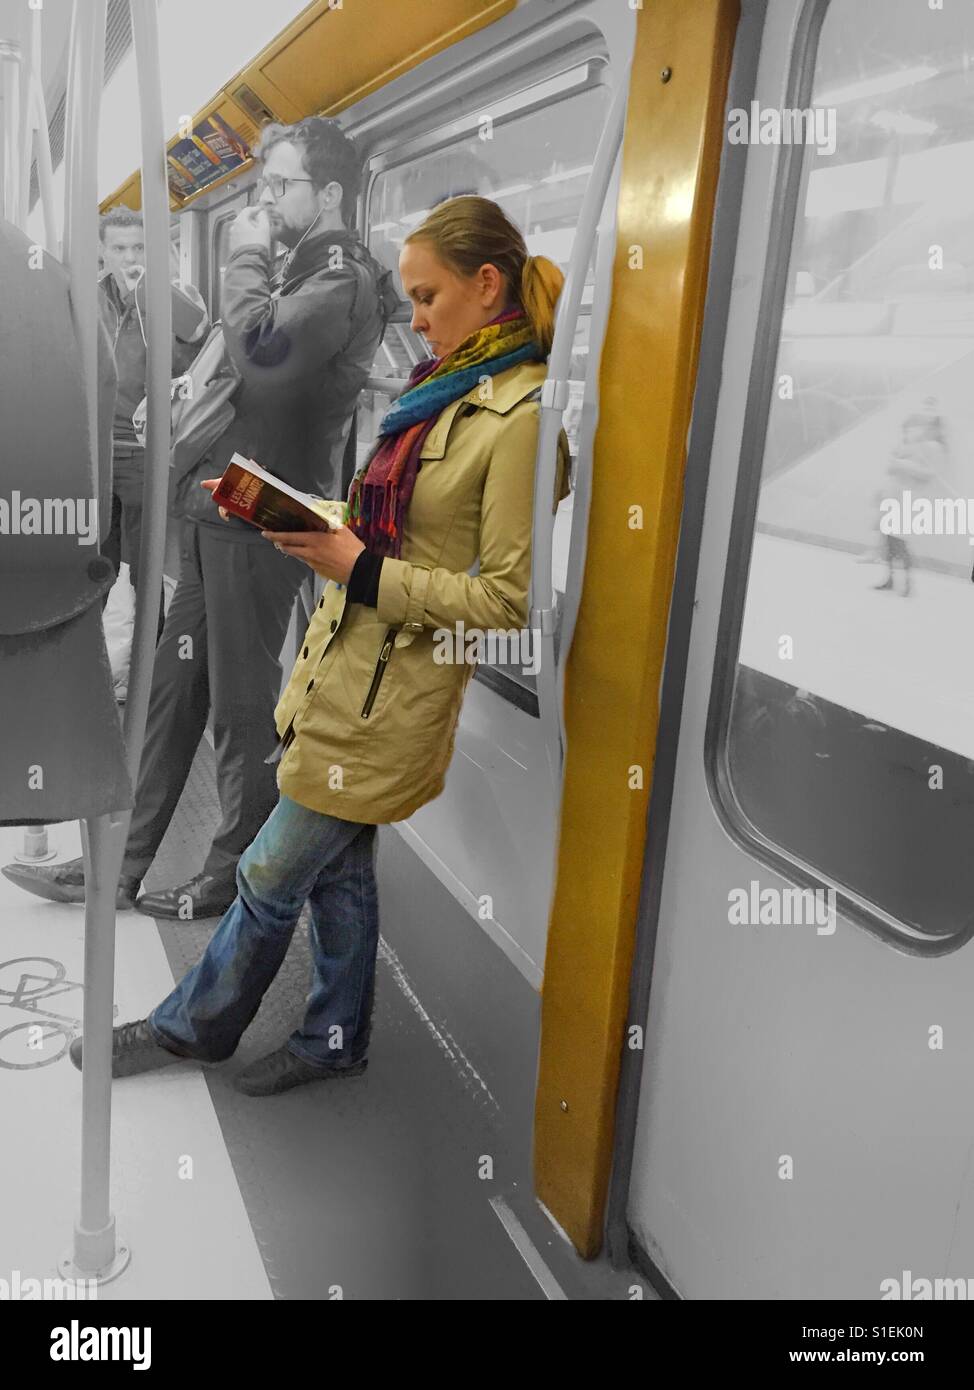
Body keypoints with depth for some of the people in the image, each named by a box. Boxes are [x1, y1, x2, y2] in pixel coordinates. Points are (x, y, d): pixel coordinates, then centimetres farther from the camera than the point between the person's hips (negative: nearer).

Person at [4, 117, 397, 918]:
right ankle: (120, 864, 20)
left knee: (242, 704, 0)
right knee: (171, 689, 10)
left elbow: (261, 350, -28)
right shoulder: (306, 271, 21)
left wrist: (246, 259, -12)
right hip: (221, 511, 10)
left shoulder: (344, 277, -10)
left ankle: (237, 876, 16)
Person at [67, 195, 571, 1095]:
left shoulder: (520, 416, -19)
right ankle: (337, 1038, 40)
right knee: (339, 868, 20)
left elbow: (508, 599, -21)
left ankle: (192, 1026, 33)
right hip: (347, 662, 9)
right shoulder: (447, 387, 10)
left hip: (393, 693, -9)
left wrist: (361, 569, -20)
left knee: (273, 877, 9)